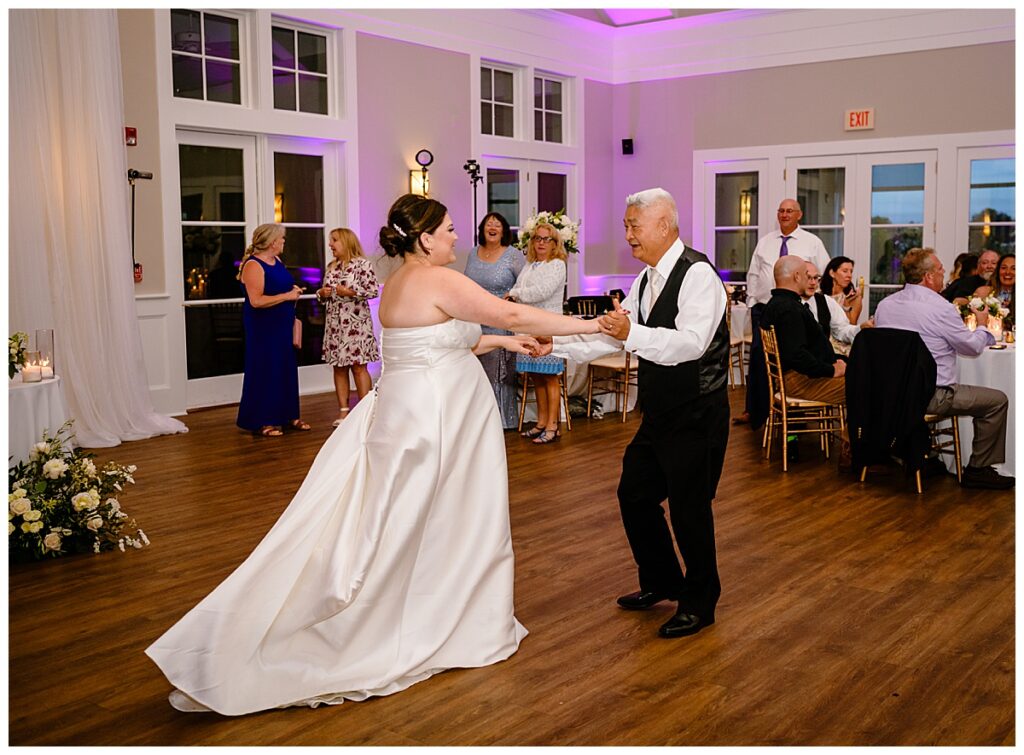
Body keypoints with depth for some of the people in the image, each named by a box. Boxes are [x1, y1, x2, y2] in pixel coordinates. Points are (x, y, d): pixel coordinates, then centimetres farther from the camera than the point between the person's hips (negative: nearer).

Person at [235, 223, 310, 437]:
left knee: (286, 369, 11)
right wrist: (287, 296, -21)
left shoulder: (277, 261, 11)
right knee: (265, 371, -4)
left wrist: (294, 290, 8)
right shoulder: (253, 265, -16)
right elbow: (256, 301, -24)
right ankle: (262, 421, 4)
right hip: (263, 329, -9)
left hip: (282, 327, 9)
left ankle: (287, 415, 20)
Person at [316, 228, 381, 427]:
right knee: (338, 366, 6)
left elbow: (374, 291, -12)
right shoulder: (332, 267, 14)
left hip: (355, 322, -6)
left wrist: (351, 292, -19)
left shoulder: (362, 264, -6)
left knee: (358, 365, -5)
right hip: (334, 322, 6)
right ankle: (343, 411, 12)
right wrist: (322, 293, -3)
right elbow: (325, 292, 19)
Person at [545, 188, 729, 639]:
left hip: (695, 416, -9)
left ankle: (699, 603, 21)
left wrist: (633, 334, -43)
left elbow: (691, 342, -32)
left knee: (689, 508, 1)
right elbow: (611, 335, 12)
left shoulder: (697, 274, -18)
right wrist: (555, 345, 2)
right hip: (659, 412, 9)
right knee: (634, 494, 16)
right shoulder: (646, 279, 10)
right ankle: (661, 582, 35)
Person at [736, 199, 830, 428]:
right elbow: (753, 274, 13)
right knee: (758, 360, 2)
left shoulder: (812, 242, 3)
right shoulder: (764, 242, 10)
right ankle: (755, 411, 13)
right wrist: (752, 304, 7)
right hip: (764, 309, 2)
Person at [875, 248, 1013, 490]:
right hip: (931, 396, -8)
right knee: (997, 400, 5)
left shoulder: (884, 305, 4)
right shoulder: (940, 308, -16)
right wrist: (982, 326, 19)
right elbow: (973, 347, -3)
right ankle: (978, 469, 11)